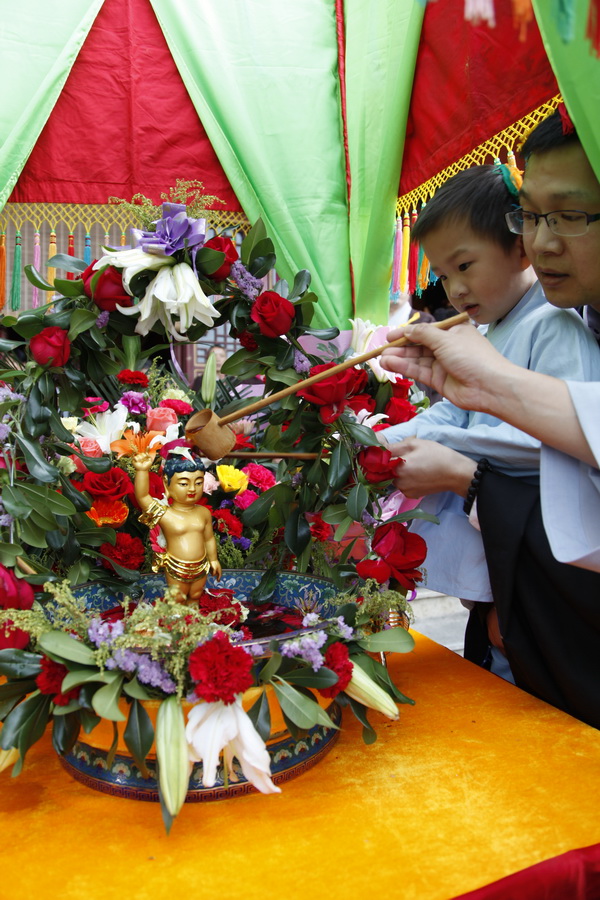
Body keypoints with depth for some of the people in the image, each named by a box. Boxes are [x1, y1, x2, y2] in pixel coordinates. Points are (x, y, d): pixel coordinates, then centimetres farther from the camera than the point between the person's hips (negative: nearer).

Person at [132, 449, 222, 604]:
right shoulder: (164, 514, -22)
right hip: (176, 570, -4)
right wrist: (142, 471, -49)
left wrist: (213, 559, 15)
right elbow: (142, 496, -36)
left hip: (201, 567, 4)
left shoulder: (204, 513, -7)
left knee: (195, 596, 25)